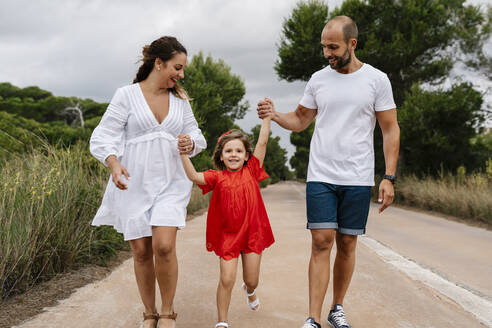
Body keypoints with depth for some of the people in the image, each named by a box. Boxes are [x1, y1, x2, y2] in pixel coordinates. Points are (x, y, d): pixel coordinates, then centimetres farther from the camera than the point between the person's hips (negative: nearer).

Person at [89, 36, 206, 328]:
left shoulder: (180, 99, 10)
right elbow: (103, 137, -4)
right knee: (141, 251, 3)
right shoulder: (127, 95, -2)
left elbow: (196, 134, 17)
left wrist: (190, 143, -7)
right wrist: (114, 164, -24)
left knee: (164, 246, -15)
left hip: (170, 183, 2)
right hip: (134, 184, -1)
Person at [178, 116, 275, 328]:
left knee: (252, 280, 12)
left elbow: (262, 143, -5)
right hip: (227, 235, -1)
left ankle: (249, 291, 51)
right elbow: (194, 176, -20)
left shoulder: (251, 171, -1)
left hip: (252, 232, 2)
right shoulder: (217, 177, -4)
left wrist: (267, 117, -6)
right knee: (227, 280, -7)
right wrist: (183, 154, -31)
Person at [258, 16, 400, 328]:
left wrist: (389, 177, -6)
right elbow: (300, 120, 14)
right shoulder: (319, 79, 6)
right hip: (320, 176, 1)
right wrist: (275, 115, -7)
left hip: (357, 179, -1)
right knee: (322, 242, -5)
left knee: (347, 244, 7)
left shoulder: (377, 80, -1)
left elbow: (391, 130, 0)